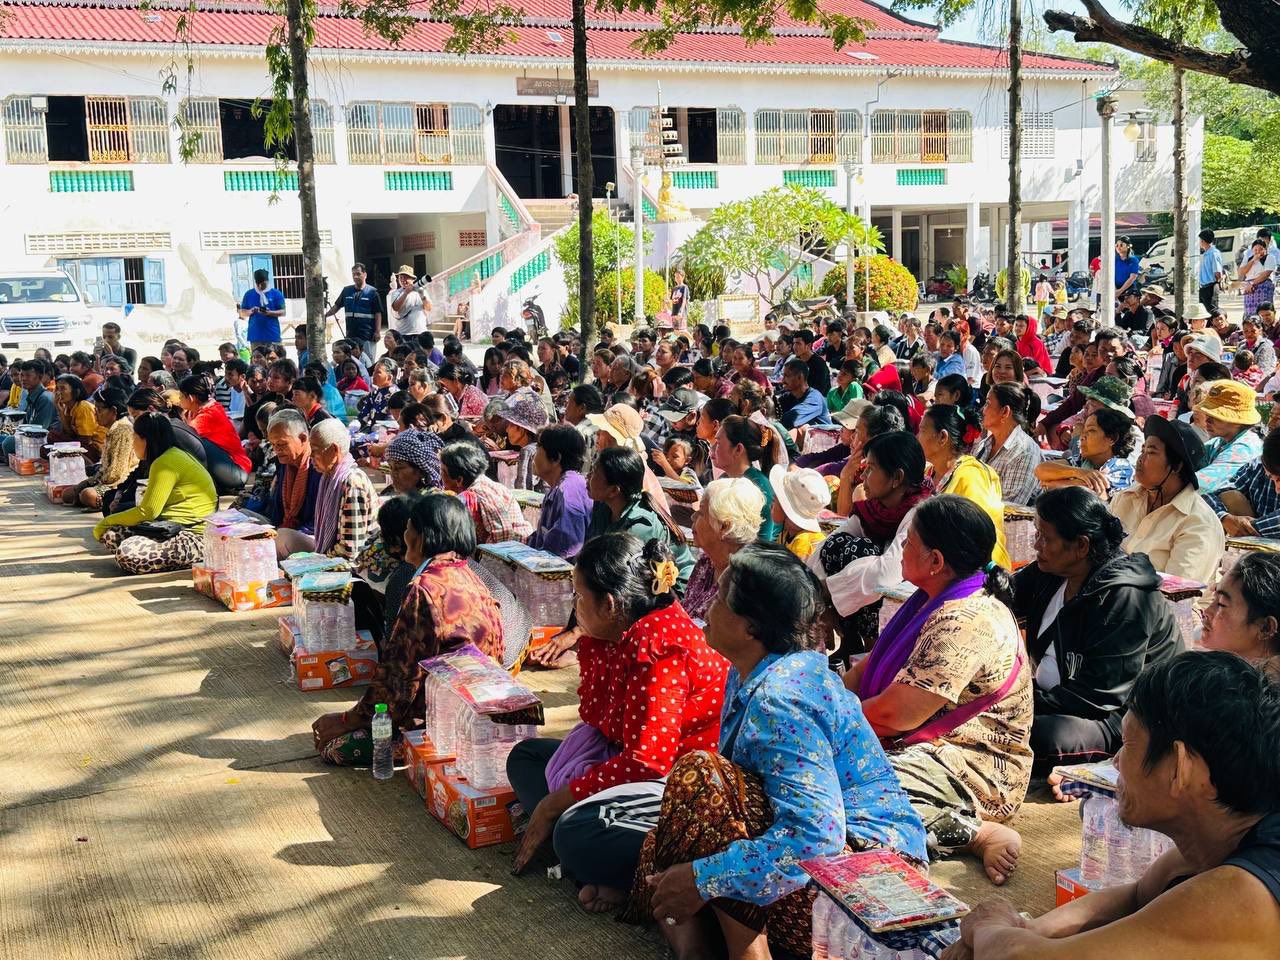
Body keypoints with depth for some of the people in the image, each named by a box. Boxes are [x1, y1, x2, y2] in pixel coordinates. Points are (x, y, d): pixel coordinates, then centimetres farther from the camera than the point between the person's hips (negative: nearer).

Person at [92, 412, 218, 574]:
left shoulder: (166, 463, -12)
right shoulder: (173, 455, 19)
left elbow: (147, 512, -14)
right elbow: (151, 508, 18)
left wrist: (106, 522, 0)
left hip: (192, 536, -10)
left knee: (127, 554, -28)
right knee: (110, 535, -4)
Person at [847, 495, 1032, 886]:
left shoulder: (966, 622, -24)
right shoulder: (934, 601, 10)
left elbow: (896, 714, -24)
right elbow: (873, 664, 15)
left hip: (971, 768, -11)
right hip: (933, 748, 11)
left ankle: (975, 833, -18)